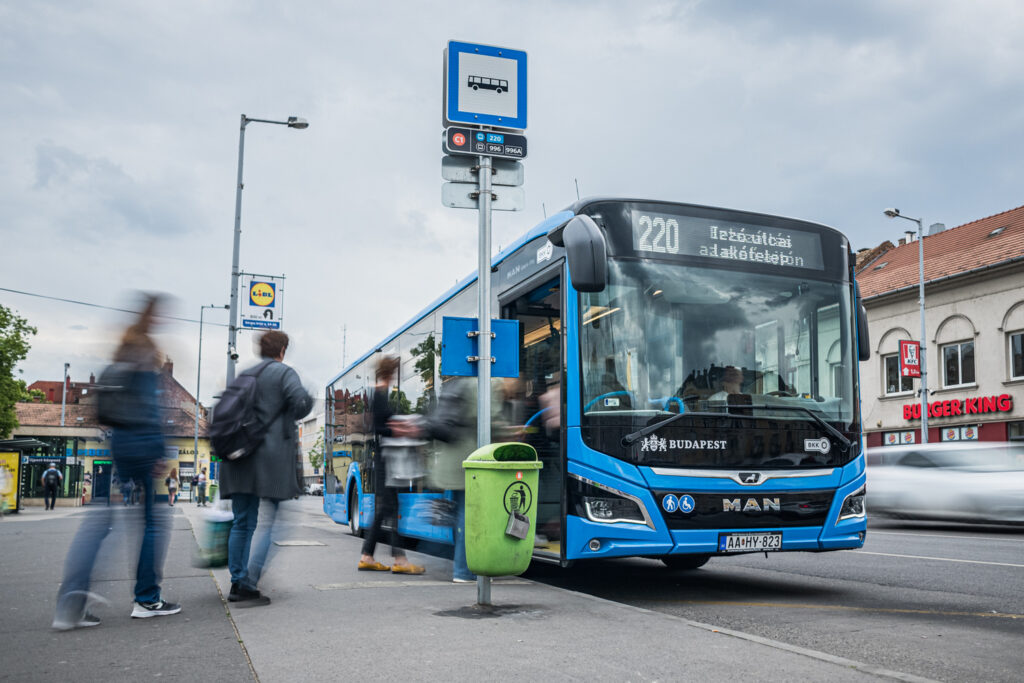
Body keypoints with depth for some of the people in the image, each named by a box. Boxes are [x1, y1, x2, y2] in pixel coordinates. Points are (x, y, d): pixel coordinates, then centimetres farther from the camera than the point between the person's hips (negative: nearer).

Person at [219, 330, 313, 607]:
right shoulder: (285, 373, -2)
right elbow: (300, 404, -15)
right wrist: (309, 398, 5)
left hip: (241, 456, 6)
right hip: (271, 455, -6)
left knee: (241, 522, 13)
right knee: (265, 523, -3)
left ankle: (237, 583, 16)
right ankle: (249, 587, -8)